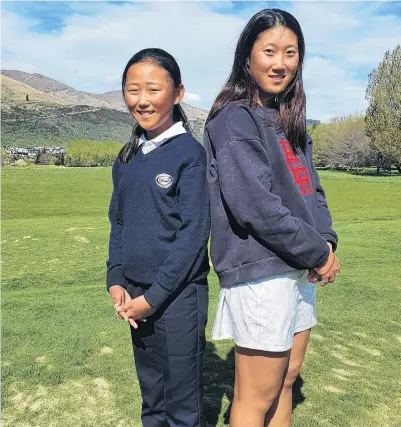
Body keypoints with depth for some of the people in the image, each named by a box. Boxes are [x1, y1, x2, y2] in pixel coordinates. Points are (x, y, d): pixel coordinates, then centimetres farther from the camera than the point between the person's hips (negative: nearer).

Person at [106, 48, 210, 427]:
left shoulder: (191, 153, -10)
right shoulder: (126, 158, 8)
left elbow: (194, 232, -14)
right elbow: (118, 224, 13)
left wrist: (155, 296, -14)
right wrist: (116, 281, 1)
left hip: (178, 294, -6)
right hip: (135, 295, 6)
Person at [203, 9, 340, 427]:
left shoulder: (288, 120, 13)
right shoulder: (234, 118, -12)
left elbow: (311, 189, 13)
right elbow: (254, 204, -22)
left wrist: (327, 240, -5)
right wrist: (317, 253, -13)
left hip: (299, 269, 8)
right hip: (259, 272, -8)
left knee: (286, 377, 20)